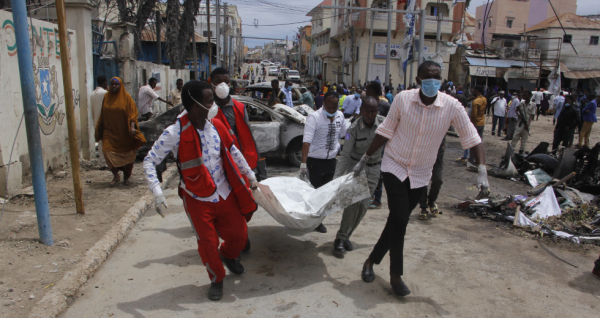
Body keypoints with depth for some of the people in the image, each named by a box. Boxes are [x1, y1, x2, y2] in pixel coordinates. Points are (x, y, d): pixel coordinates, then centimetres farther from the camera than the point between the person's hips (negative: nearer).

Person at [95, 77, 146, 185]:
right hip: (110, 132, 2)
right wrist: (98, 130, 15)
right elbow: (103, 115, 14)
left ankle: (126, 177, 20)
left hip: (124, 133, -2)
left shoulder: (127, 97, -2)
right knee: (107, 151, -12)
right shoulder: (106, 97, 7)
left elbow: (132, 113, -7)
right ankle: (115, 175, 8)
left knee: (127, 156, 2)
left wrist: (132, 127, -20)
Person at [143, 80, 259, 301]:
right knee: (208, 243, 5)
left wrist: (249, 175, 17)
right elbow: (149, 162, -14)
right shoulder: (175, 133, -18)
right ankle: (217, 280, 32)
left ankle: (227, 255, 46)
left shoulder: (216, 125, -3)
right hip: (198, 199, -4)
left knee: (239, 234, 10)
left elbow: (233, 152, 12)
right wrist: (157, 193, -25)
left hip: (225, 194, 4)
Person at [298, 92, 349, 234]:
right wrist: (303, 164, -35)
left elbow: (345, 134, 19)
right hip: (315, 161, -6)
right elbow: (307, 141, -27)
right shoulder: (314, 117, -18)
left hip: (331, 160, 6)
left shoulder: (340, 116, 1)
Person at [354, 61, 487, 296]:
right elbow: (386, 131, -1)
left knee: (397, 221, 9)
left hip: (420, 174, 2)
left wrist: (482, 170, -21)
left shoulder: (451, 106, -13)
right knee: (399, 220, -11)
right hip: (394, 165, -2)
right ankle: (396, 275, 6)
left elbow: (471, 137, -10)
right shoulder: (402, 99, -12)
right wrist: (365, 158, 4)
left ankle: (371, 261, 29)